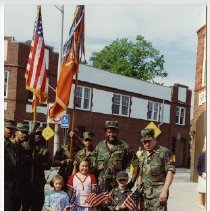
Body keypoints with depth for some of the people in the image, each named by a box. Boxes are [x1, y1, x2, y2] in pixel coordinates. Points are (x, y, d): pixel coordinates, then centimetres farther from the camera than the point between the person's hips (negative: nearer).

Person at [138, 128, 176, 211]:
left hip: (158, 194, -7)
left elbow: (170, 172, -13)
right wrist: (138, 189, 16)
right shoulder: (143, 154, 15)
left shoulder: (164, 152, -6)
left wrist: (164, 191, -19)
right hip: (144, 194, 7)